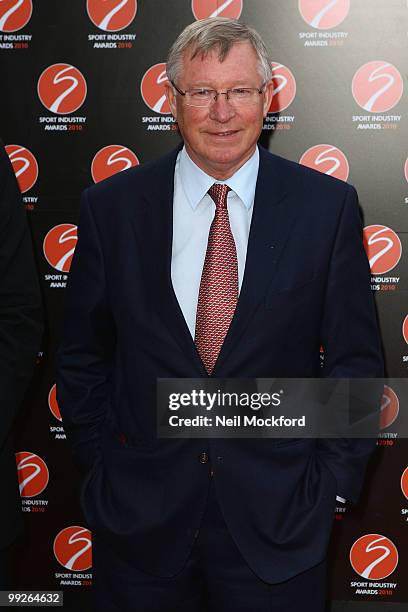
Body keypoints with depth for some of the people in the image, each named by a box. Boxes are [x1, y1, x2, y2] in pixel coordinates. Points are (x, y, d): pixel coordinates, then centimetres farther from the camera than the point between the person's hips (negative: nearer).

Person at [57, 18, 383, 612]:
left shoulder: (327, 205, -4)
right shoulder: (111, 205, -2)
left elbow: (356, 359, 0)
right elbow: (83, 356, 5)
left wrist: (332, 478, -3)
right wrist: (100, 472, 2)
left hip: (278, 512, 0)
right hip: (139, 511, 1)